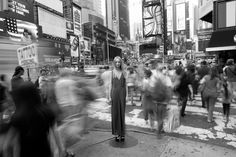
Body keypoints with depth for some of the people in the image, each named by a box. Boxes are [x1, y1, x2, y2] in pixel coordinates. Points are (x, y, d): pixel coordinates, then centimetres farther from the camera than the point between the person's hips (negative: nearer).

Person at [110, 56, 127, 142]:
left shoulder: (123, 72, 6)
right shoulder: (112, 72, 4)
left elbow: (125, 84, 8)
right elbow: (111, 84, 4)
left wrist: (126, 96, 3)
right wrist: (110, 96, -1)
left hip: (122, 93, 1)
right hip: (115, 93, -1)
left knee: (122, 113, 7)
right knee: (115, 113, 5)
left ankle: (122, 134, 19)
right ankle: (117, 134, 16)